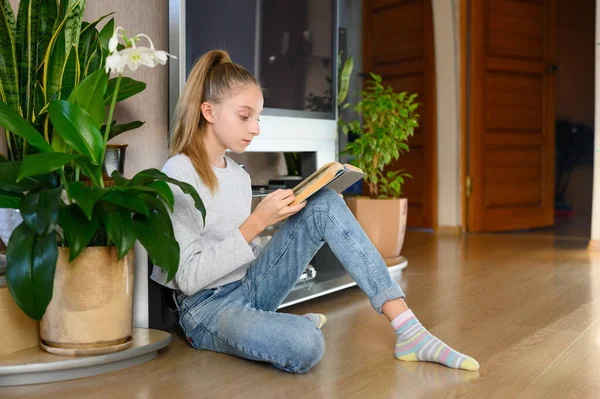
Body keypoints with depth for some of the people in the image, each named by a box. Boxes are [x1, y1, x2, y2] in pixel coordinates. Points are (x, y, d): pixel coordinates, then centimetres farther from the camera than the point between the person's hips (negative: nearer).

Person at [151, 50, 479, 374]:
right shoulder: (179, 174, -14)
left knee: (325, 205, -12)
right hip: (207, 307, -7)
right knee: (305, 346, -39)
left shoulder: (240, 176, 10)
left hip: (251, 285, 8)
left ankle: (408, 330, -16)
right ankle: (297, 324, -2)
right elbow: (189, 278, -18)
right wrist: (256, 223, -22)